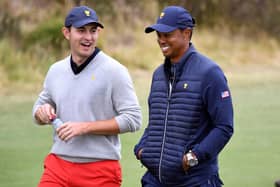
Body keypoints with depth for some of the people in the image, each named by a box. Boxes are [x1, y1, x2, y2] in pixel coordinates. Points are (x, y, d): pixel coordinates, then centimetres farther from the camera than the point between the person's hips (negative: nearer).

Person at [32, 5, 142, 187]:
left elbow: (132, 119, -11)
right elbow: (40, 106, 25)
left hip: (100, 172, -4)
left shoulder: (114, 71, -6)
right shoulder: (56, 70, 11)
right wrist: (42, 112, -1)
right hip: (57, 166, 4)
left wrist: (85, 127, -16)